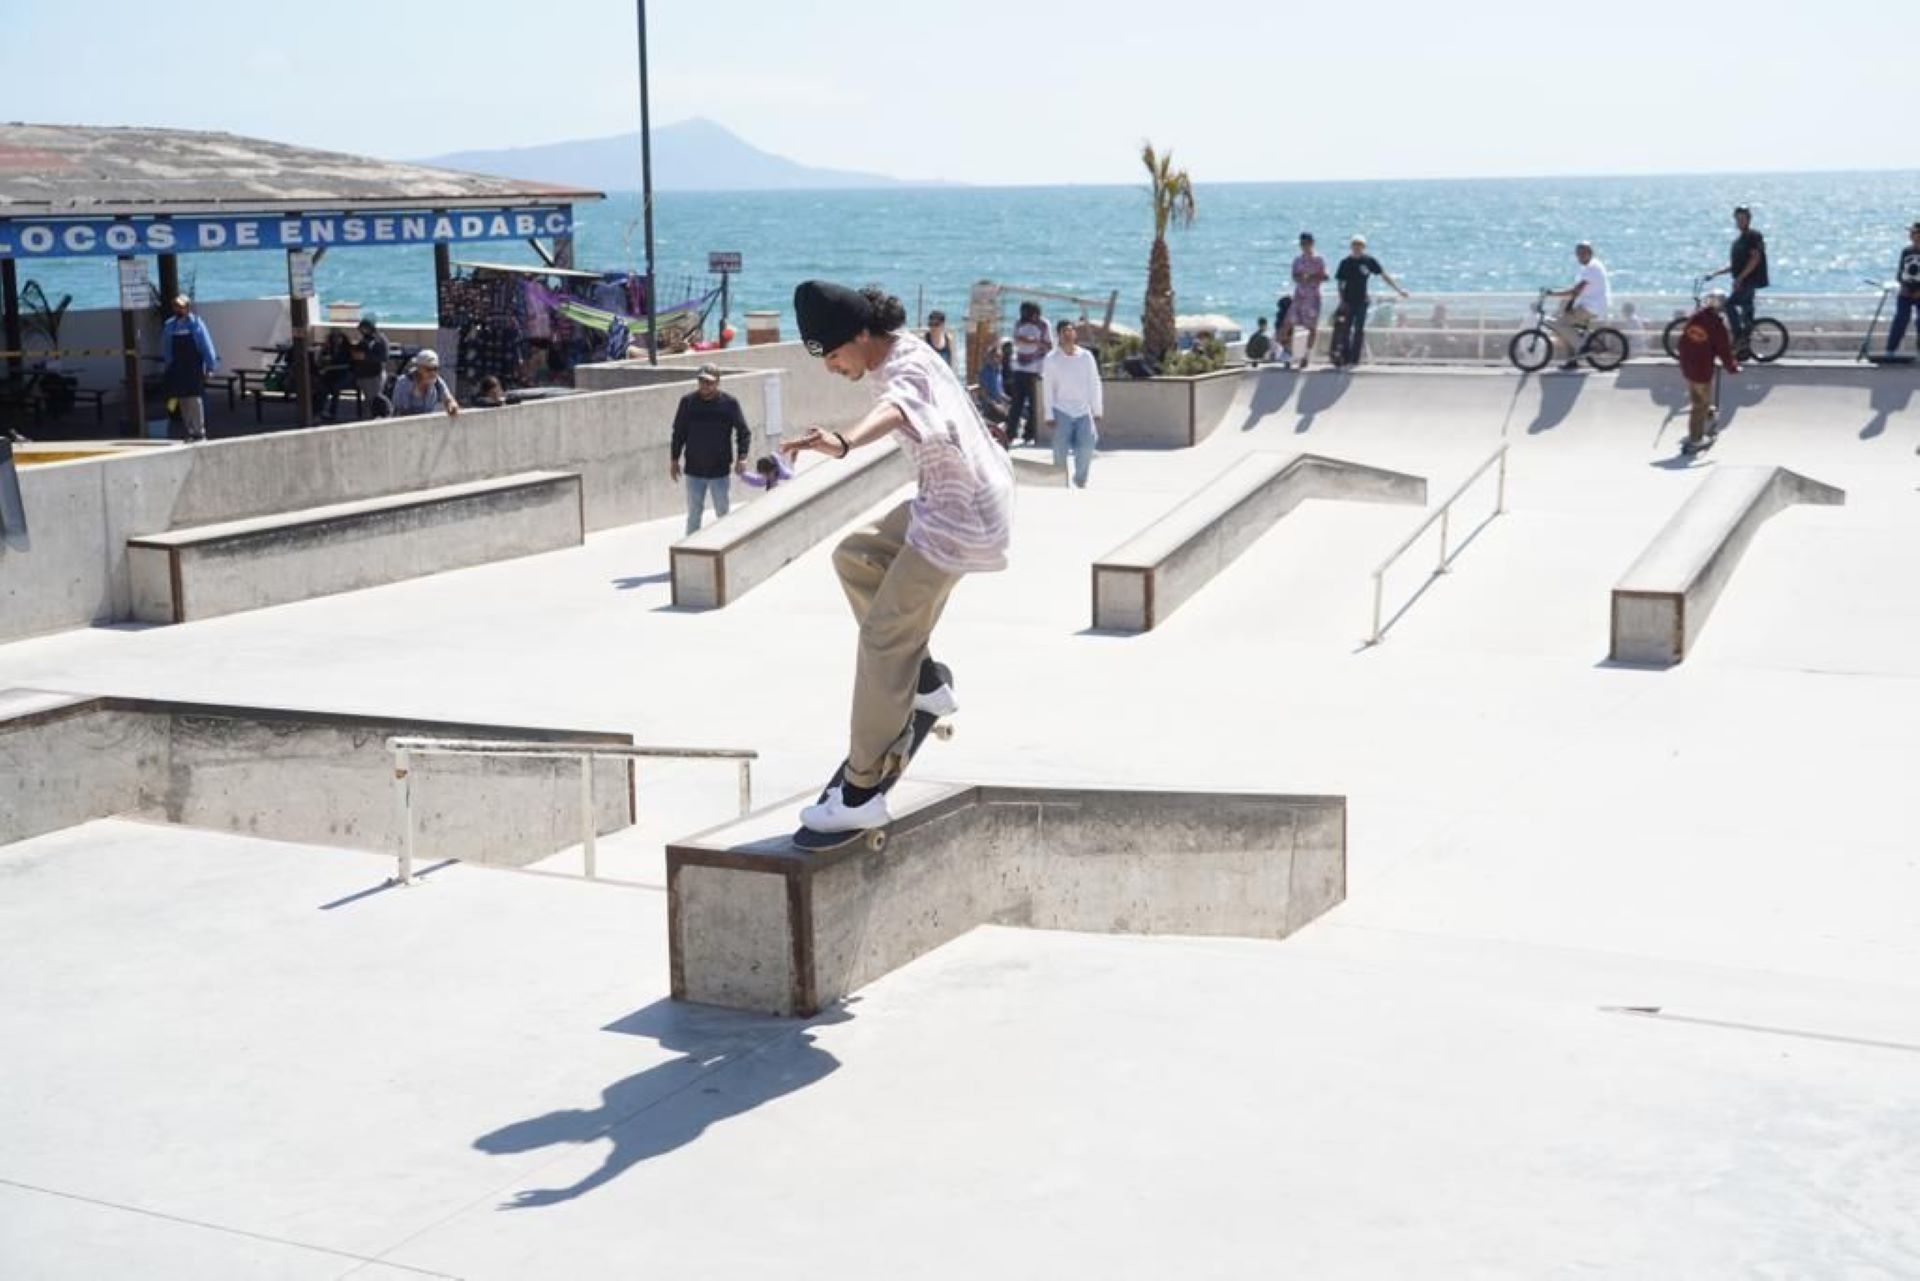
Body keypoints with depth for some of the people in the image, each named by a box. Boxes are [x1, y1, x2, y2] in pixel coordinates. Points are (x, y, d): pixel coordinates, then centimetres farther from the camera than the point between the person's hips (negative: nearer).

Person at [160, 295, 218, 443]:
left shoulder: (195, 323, -6)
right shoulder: (169, 325, 7)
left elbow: (206, 346, -5)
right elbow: (166, 349, 14)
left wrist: (210, 366, -7)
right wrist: (166, 368, 12)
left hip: (194, 368, -5)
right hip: (177, 368, 5)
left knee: (194, 399, -8)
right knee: (182, 400, 5)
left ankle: (199, 432, -4)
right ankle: (190, 432, 12)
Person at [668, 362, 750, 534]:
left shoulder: (729, 403, -6)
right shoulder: (688, 402, -2)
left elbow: (744, 432, -3)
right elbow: (679, 432, 7)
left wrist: (742, 457, -17)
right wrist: (674, 459, 5)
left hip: (721, 470, -1)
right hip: (694, 470, 1)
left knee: (724, 514, 7)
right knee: (694, 514, 8)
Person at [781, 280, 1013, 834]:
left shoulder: (908, 369, -25)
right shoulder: (903, 354, 7)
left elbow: (894, 411, -52)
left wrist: (841, 443, -71)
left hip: (960, 516, -10)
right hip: (947, 501, 10)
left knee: (883, 636, -9)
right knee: (854, 555, 18)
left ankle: (862, 792, -6)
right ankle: (925, 681, 18)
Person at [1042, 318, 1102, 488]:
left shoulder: (1086, 356, 3)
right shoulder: (1052, 358, -2)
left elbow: (1094, 384, 7)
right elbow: (1048, 388, -2)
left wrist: (1097, 411, 5)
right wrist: (1049, 415, -6)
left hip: (1084, 410, 2)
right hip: (1062, 411, -2)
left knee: (1087, 445, -7)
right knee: (1060, 449, -3)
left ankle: (1080, 479, 15)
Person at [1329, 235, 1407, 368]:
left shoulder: (1369, 261, -2)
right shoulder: (1345, 262, 1)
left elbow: (1384, 275, 0)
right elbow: (1340, 282, 4)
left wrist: (1399, 289, -4)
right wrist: (1342, 300, -6)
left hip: (1361, 301, 0)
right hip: (1348, 301, 0)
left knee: (1359, 330, 4)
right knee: (1344, 329, -3)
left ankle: (1355, 358, 10)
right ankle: (1345, 357, 1)